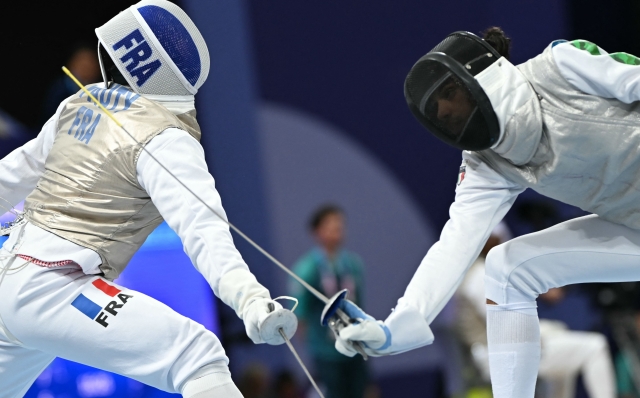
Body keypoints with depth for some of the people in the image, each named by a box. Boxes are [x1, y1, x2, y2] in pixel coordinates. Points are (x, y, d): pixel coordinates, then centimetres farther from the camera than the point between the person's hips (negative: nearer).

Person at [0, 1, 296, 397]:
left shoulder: (82, 105, 9)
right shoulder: (165, 139, -14)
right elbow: (200, 225, -31)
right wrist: (249, 298, -45)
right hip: (53, 290, -9)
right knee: (198, 356, -22)